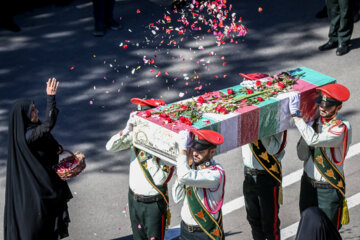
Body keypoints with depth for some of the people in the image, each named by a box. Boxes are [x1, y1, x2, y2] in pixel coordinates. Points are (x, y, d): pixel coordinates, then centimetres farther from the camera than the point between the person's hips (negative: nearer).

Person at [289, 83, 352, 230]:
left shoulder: (342, 127, -18)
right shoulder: (314, 123, 1)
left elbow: (314, 140, -34)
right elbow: (302, 156, -1)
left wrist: (296, 115, -30)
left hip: (329, 190, -6)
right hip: (308, 183, 6)